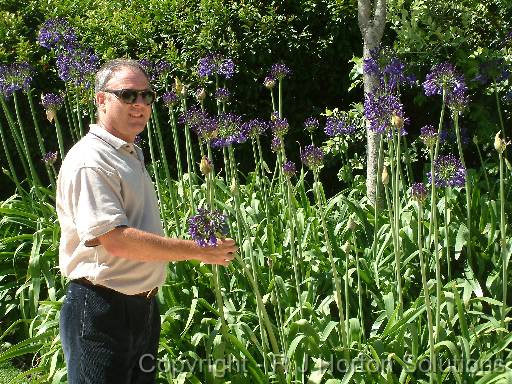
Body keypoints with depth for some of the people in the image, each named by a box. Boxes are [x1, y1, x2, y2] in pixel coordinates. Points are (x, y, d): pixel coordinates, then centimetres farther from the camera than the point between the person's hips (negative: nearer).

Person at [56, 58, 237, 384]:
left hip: (144, 305, 10)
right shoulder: (90, 161, -18)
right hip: (102, 311, -10)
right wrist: (199, 251, -23)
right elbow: (117, 240, -27)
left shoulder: (132, 154, 15)